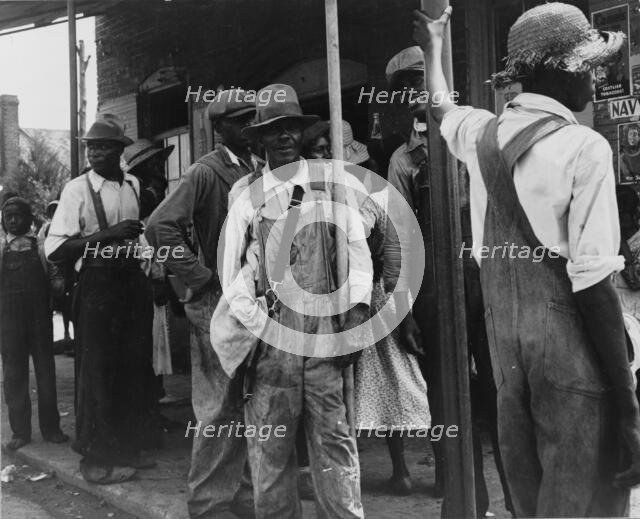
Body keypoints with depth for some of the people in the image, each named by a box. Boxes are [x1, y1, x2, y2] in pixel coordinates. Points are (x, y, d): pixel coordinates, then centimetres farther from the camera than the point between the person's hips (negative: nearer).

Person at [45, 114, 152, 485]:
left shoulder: (135, 186, 7)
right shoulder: (78, 190, -8)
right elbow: (55, 251, -16)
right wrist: (108, 234, -21)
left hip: (134, 282, 5)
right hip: (97, 284, -5)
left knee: (135, 367, 12)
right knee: (98, 371, 1)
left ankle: (128, 447, 28)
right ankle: (97, 458, 15)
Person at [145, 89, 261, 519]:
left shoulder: (263, 168, 9)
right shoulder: (206, 172, -10)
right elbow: (161, 226, -18)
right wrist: (202, 277, -16)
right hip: (220, 303, -6)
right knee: (221, 408, 0)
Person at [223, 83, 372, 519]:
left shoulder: (333, 182, 8)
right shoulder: (245, 193, 8)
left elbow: (357, 247, 5)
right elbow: (232, 267, 6)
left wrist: (357, 311, -4)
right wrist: (251, 324, -3)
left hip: (327, 326, 0)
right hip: (270, 327, 1)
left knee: (334, 434, 1)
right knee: (269, 440, 4)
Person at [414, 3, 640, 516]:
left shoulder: (481, 132, 4)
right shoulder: (584, 147, -13)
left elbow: (440, 107, 30)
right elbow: (593, 282, -18)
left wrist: (434, 46, 49)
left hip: (502, 329, 7)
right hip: (569, 338, -6)